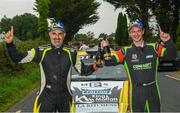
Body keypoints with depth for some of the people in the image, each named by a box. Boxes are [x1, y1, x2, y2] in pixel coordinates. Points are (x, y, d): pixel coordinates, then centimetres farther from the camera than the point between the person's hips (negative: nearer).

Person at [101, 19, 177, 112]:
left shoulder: (154, 48, 1)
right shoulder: (126, 51, -1)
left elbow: (171, 55, -6)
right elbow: (109, 61, -4)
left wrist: (168, 42, -24)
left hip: (152, 90, 1)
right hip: (136, 92, -1)